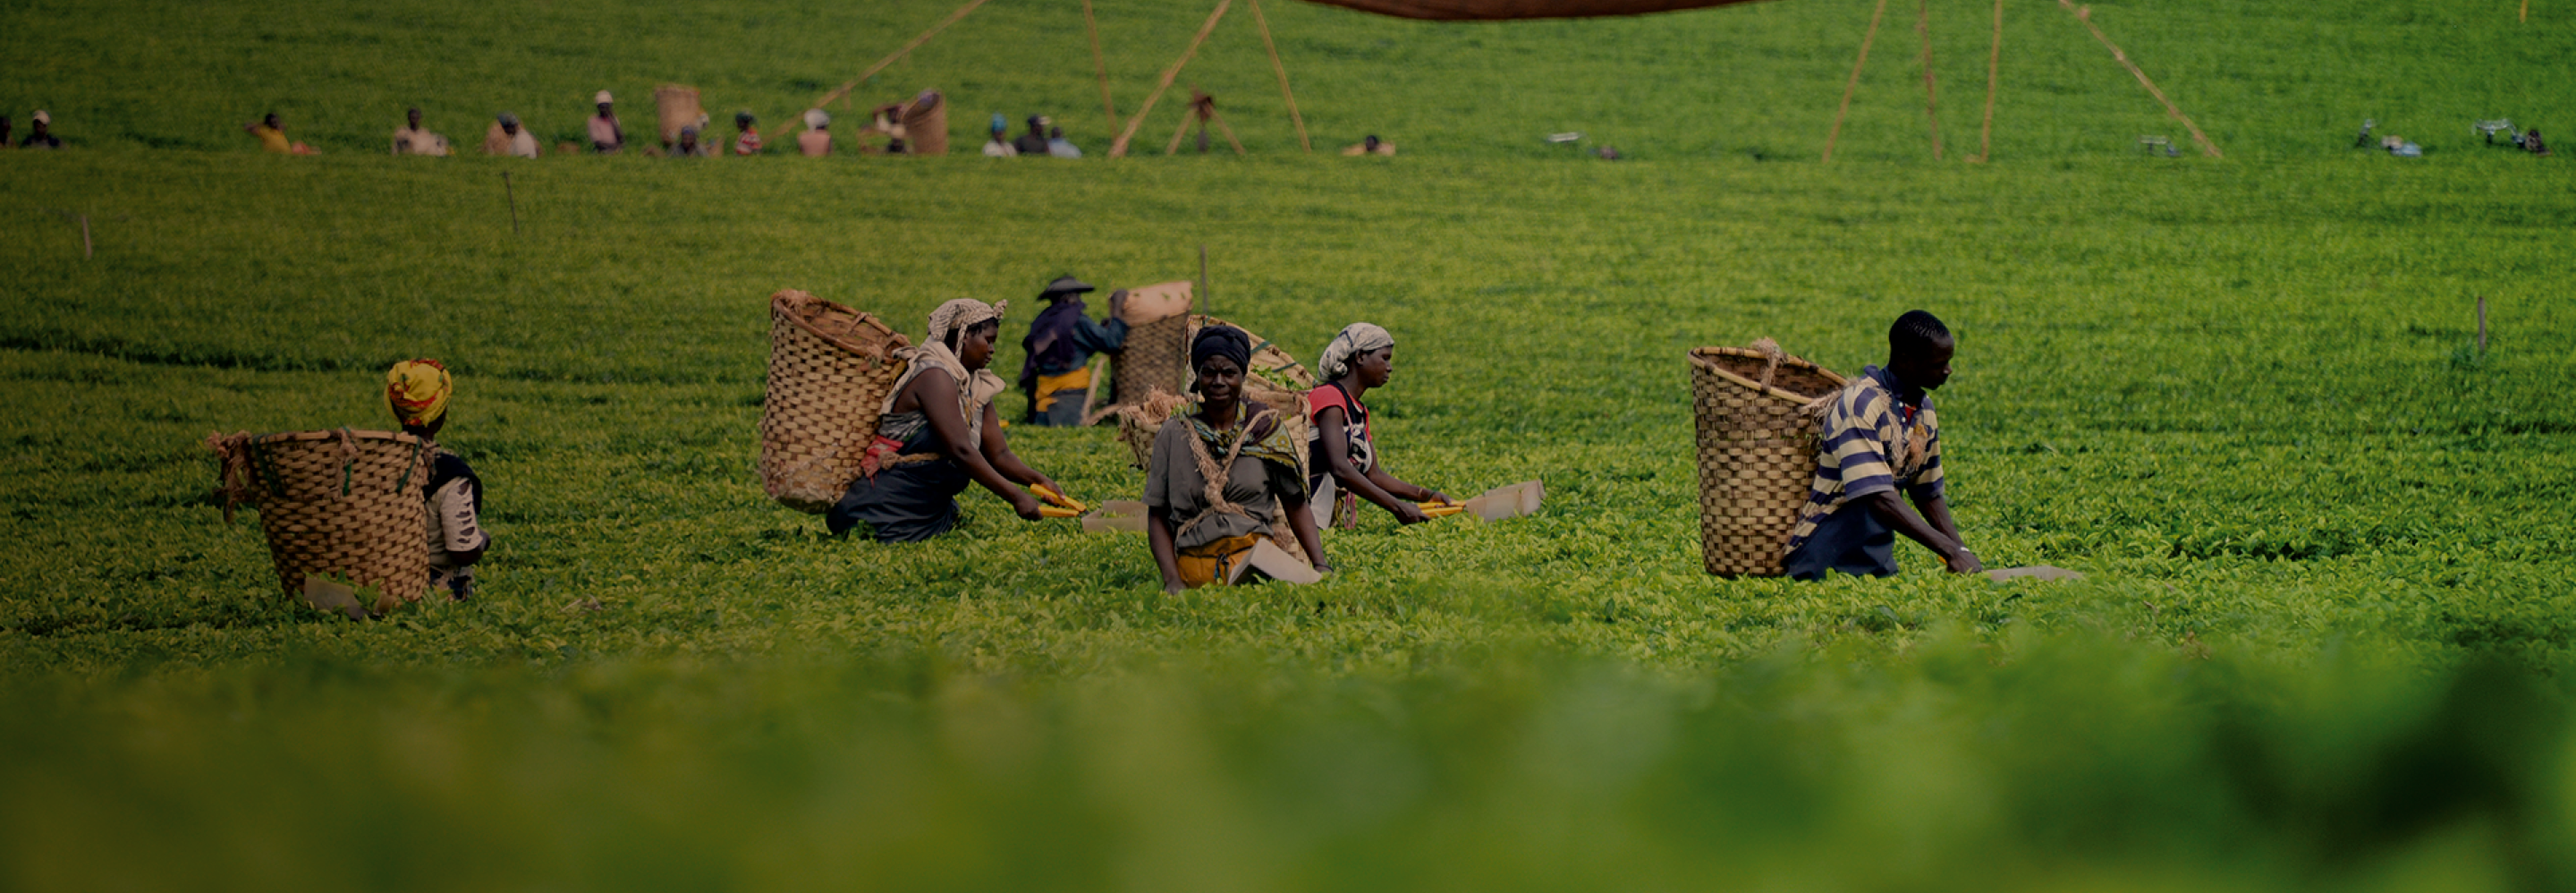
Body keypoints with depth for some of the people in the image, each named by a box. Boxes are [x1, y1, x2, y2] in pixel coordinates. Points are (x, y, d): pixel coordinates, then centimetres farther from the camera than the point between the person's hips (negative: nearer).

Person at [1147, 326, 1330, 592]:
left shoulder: (1267, 428, 12)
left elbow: (1296, 505, 14)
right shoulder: (1174, 434, 10)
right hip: (1193, 562, 1)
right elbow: (1157, 517, 10)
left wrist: (1321, 566, 0)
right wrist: (1172, 580, -5)